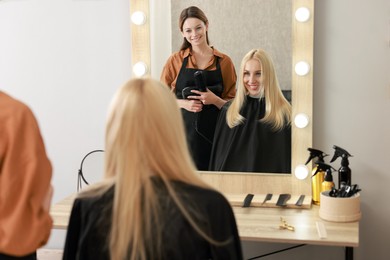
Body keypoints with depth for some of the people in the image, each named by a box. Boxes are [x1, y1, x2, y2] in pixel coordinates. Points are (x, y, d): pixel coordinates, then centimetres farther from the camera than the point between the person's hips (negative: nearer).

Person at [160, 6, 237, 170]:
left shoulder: (224, 62, 5)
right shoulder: (175, 60, 5)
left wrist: (214, 100, -11)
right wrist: (184, 103, -10)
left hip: (213, 131, 0)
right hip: (184, 129, 0)